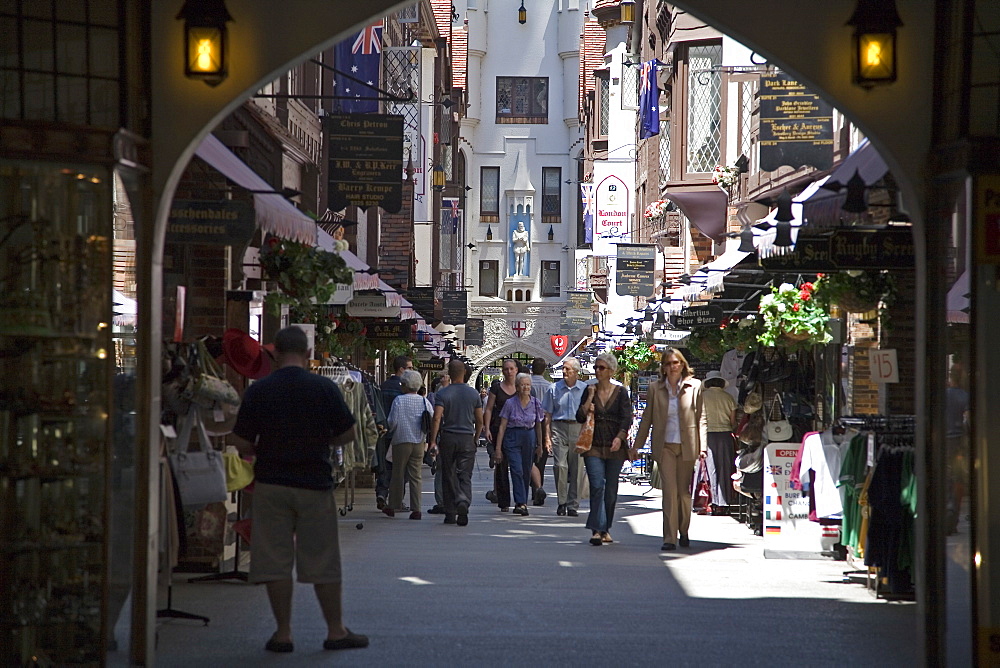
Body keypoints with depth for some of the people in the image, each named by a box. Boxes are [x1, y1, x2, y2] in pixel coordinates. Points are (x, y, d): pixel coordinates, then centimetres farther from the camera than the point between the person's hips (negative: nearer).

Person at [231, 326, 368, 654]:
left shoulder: (258, 391, -4)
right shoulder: (324, 388, -5)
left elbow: (242, 444, -2)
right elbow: (347, 435, 0)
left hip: (271, 484, 0)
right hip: (315, 484, 0)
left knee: (275, 562, 5)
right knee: (323, 563, 7)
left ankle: (283, 632, 6)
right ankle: (336, 630, 12)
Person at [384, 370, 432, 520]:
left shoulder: (399, 400, -10)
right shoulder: (425, 402, -1)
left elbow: (393, 422, -10)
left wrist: (390, 430, 12)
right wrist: (426, 439, 15)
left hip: (401, 441, -3)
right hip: (419, 443, 3)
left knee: (398, 475, 8)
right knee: (415, 476, 5)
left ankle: (392, 507, 14)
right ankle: (416, 509, 0)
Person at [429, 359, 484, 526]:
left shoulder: (442, 394, -4)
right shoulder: (473, 393, 3)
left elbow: (437, 418, -13)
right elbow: (480, 420, 7)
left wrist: (433, 441, -11)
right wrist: (476, 438, 21)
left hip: (448, 438, -1)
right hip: (467, 438, 1)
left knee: (449, 476, 8)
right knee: (465, 475, 0)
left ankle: (450, 513, 11)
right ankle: (463, 501, -28)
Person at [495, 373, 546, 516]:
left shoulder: (536, 403, 3)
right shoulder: (510, 404, -4)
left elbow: (538, 425, 12)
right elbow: (502, 426, -2)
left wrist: (540, 445, 11)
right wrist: (498, 448, -5)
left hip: (529, 438, 3)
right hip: (512, 438, -3)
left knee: (526, 472, 5)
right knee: (517, 470, -14)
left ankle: (522, 503, 17)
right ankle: (521, 503, -19)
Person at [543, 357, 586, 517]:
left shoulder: (585, 390, 7)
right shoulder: (554, 389, 7)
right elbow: (548, 415, 9)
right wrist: (547, 437, 2)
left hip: (579, 429, 0)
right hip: (559, 428, 0)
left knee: (576, 468, 0)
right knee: (560, 465, -12)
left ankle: (572, 505, 7)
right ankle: (561, 502, 1)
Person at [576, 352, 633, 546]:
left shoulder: (620, 392, 4)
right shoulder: (589, 391, 9)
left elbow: (627, 418, -4)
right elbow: (580, 417, 3)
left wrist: (619, 437, -19)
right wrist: (590, 398, -6)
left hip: (615, 447, 0)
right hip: (593, 446, 0)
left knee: (611, 489, 5)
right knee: (597, 486, -13)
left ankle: (606, 529, 16)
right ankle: (596, 530, -16)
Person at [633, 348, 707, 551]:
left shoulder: (694, 386, 3)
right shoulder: (655, 388, 5)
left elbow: (702, 418, 3)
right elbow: (647, 418, 11)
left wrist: (702, 446, -6)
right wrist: (637, 446, 9)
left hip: (687, 446, 0)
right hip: (665, 446, 0)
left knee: (683, 491, 8)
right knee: (670, 490, -9)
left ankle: (683, 532, 27)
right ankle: (669, 538, -10)